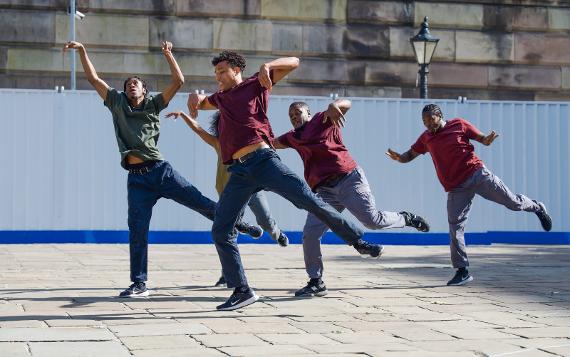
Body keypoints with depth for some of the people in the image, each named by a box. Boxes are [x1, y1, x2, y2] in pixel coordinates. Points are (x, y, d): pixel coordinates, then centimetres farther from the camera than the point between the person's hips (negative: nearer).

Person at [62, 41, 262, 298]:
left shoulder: (153, 104, 11)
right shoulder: (117, 103, 15)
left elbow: (178, 81, 2)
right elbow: (93, 78, 12)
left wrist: (168, 55, -7)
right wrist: (82, 50, 5)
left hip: (160, 170, -1)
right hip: (136, 178, 1)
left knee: (201, 203, -2)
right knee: (137, 230, -2)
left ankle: (238, 224, 19)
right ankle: (139, 283, 3)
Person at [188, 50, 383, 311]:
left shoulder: (256, 85, 11)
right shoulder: (220, 97, 25)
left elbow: (293, 63, 10)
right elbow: (200, 103, 46)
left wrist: (267, 66, -8)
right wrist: (195, 98, 21)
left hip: (263, 160, -5)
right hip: (239, 172, 5)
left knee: (310, 201, -14)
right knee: (220, 231, -3)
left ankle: (358, 241, 2)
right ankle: (242, 291, 3)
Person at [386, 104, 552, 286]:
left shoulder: (459, 125, 1)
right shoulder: (426, 138, 10)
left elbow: (483, 140, 6)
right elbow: (410, 155, 15)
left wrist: (489, 139, -18)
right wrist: (398, 158, -8)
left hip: (477, 174, -2)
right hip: (456, 188, 3)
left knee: (513, 202, 1)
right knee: (455, 227, -6)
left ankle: (537, 207, 36)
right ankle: (462, 271, 0)